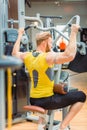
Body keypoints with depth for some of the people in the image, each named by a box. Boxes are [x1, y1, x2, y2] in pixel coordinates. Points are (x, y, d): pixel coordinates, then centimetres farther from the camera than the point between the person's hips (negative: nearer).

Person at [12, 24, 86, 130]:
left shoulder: (27, 56, 1)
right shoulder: (48, 57, -20)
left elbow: (14, 53, 23)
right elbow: (70, 55, -31)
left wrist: (20, 35, 31)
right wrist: (73, 33, -24)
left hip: (33, 100, 7)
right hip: (47, 100, -7)